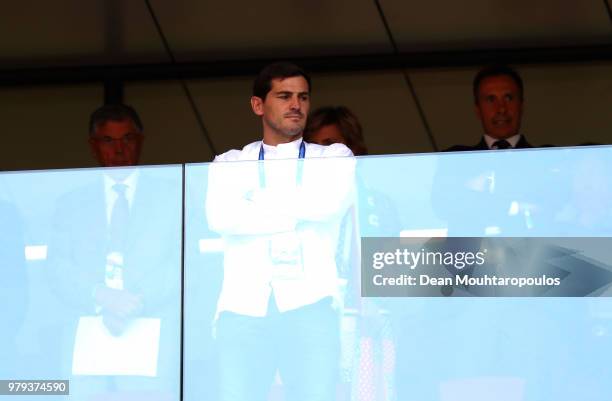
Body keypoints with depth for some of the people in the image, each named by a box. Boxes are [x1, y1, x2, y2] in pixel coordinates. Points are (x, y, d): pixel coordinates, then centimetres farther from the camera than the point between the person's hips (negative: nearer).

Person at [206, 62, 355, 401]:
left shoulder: (334, 158, 16)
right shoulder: (229, 164, 18)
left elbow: (330, 204, -6)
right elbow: (219, 217, -2)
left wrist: (256, 196, 3)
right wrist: (295, 215, -3)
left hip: (308, 305, -1)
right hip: (244, 308, 1)